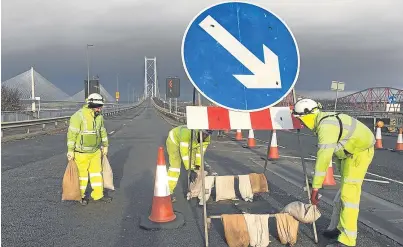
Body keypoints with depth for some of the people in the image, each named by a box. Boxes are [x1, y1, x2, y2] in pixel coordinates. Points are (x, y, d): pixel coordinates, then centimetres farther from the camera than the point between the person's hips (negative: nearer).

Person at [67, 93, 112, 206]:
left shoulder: (99, 116, 4)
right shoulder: (79, 116, -20)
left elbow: (102, 131, 16)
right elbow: (72, 133, -19)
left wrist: (105, 146, 19)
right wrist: (70, 150, -18)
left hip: (95, 151, 7)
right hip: (82, 152, -7)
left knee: (97, 172, 11)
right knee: (82, 174, 6)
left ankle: (98, 194, 22)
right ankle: (80, 196, 22)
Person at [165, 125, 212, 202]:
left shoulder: (206, 138, -24)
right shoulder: (188, 132, -45)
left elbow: (200, 152, -14)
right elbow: (184, 153, -41)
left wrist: (197, 167, -17)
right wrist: (190, 170, -39)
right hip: (174, 140, -7)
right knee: (175, 165, -18)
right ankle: (168, 192, -13)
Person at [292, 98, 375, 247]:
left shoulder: (326, 126, -30)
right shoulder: (322, 120, 2)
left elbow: (323, 159, -33)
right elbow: (324, 154, 8)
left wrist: (315, 188, -31)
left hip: (360, 151, -10)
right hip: (349, 151, 10)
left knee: (349, 193, -12)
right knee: (344, 189, 18)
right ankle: (342, 228, 31)